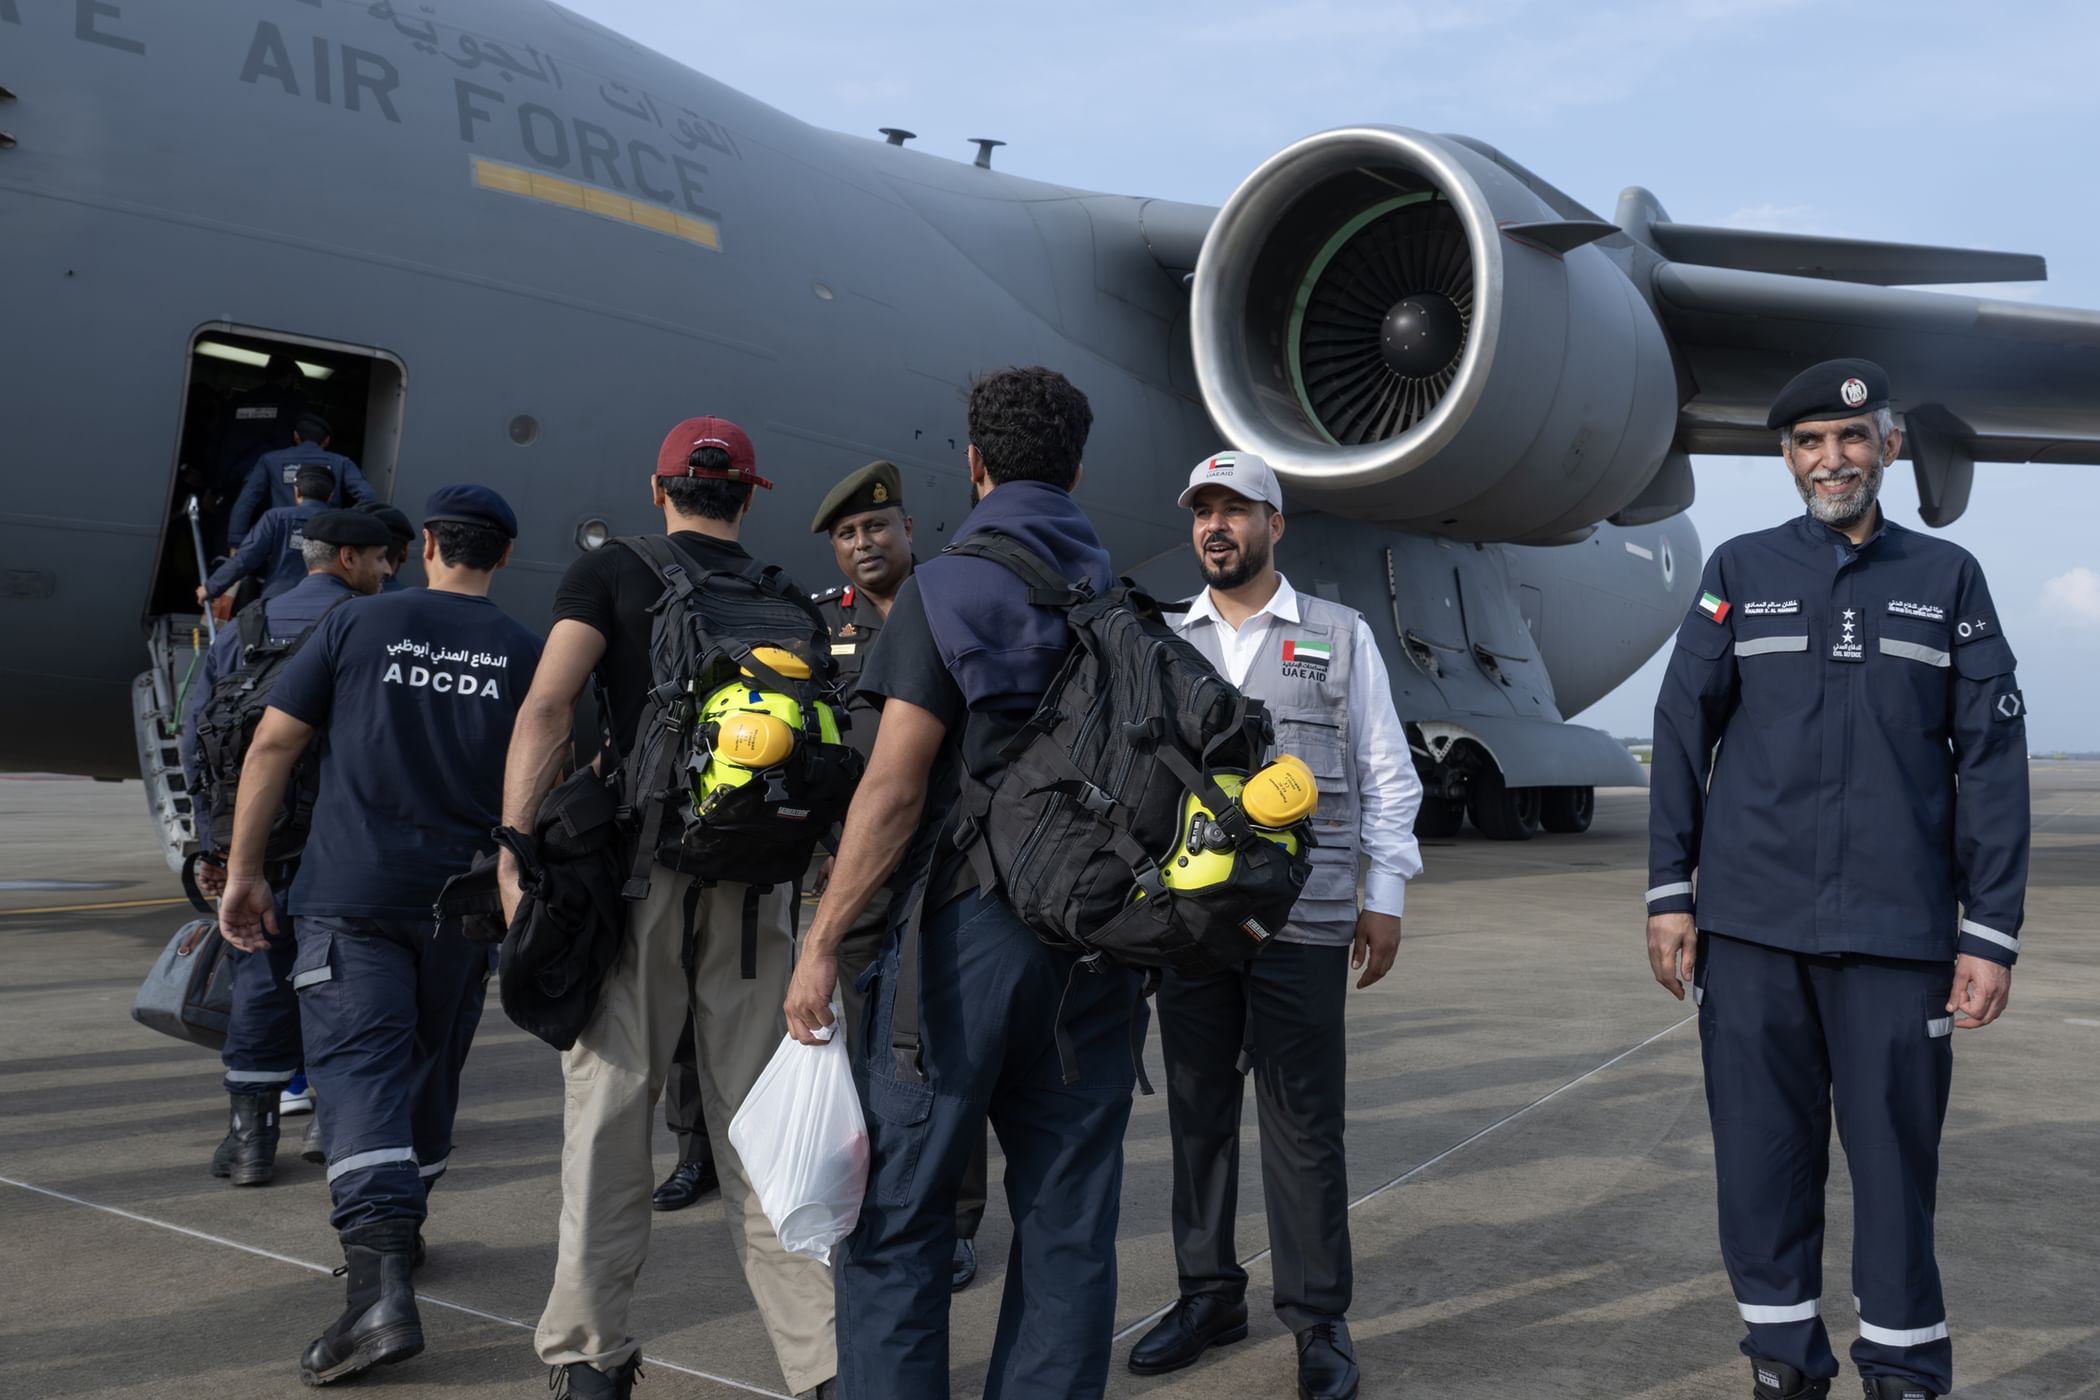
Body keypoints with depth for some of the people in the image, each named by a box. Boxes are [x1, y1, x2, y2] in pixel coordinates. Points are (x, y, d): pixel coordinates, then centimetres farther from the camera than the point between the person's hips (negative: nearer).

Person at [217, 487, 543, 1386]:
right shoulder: (526, 653, 3)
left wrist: (244, 870, 5)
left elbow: (272, 746, -1)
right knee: (431, 1068, 19)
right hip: (464, 901, 3)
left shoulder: (359, 625, 1)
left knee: (359, 1071, -6)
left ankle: (380, 1285, -19)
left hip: (353, 893, -2)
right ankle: (399, 1227, 37)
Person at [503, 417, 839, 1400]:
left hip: (636, 865, -2)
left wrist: (513, 851, -13)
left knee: (611, 1105, 6)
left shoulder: (609, 573, 5)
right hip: (757, 876, 3)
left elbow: (548, 705, -10)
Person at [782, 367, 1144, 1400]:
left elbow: (894, 786, -13)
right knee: (1067, 1216, 10)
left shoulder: (945, 589, -6)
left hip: (968, 927, -5)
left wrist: (822, 941, -9)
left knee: (897, 1209, 4)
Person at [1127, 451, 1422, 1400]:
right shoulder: (1165, 642, 12)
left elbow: (1387, 775, 6)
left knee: (1303, 1123, 1)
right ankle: (1209, 1294, 26)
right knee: (1198, 1114, 11)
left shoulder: (1340, 636, 6)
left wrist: (1385, 896, 1)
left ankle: (1317, 1319, 15)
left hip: (1304, 925, -3)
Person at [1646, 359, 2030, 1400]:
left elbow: (1991, 761, 5)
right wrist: (1669, 893, 0)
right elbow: (1681, 733, 6)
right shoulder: (1741, 571, 8)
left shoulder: (1948, 579, 8)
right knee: (1763, 1150, 5)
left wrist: (1992, 932, -1)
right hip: (1752, 924, 0)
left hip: (1898, 929, 0)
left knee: (1898, 1151, 3)